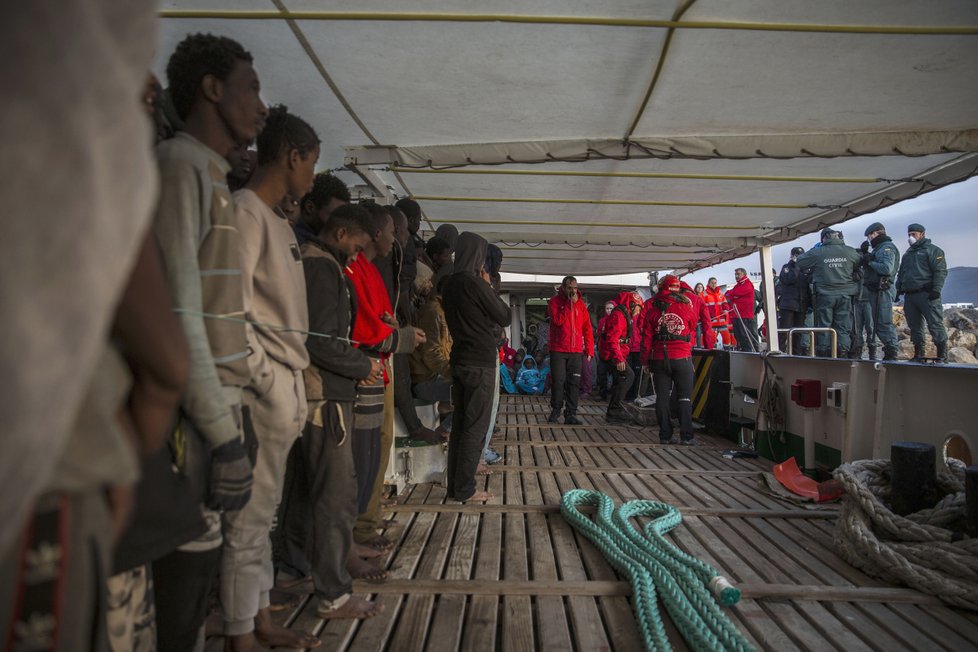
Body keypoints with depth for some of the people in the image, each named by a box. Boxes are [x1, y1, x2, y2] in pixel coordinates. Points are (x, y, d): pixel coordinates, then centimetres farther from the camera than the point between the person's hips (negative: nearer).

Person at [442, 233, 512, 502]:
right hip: (480, 363, -8)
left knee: (460, 424, 12)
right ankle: (465, 489, 3)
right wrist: (489, 287, 3)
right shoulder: (474, 282, -15)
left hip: (460, 361, 8)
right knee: (476, 427, -2)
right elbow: (504, 317, -6)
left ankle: (455, 484, 19)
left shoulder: (450, 283, 10)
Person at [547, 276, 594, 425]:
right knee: (558, 381, 0)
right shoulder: (555, 301, 1)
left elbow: (587, 328, 9)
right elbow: (558, 320, -16)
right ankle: (555, 411, 15)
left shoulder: (581, 304, 9)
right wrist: (570, 304, -14)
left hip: (576, 351, 3)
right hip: (558, 350, -3)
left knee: (574, 382, 0)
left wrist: (589, 350, 4)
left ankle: (570, 414, 6)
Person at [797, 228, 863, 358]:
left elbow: (800, 262, 4)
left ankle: (823, 354, 7)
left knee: (823, 326, 6)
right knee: (844, 326, 6)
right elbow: (860, 262, 14)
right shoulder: (850, 252, -1)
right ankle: (842, 353, 4)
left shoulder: (817, 252, -7)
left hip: (824, 295, -1)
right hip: (845, 295, 1)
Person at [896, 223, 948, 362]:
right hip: (909, 296, 7)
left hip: (927, 295, -7)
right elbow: (901, 274, 29)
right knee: (914, 327, 8)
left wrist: (936, 289, -17)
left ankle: (942, 355, -6)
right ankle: (918, 354, 13)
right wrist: (898, 290, 20)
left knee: (935, 325, -9)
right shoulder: (907, 254, 23)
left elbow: (941, 271, -8)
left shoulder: (932, 250, 1)